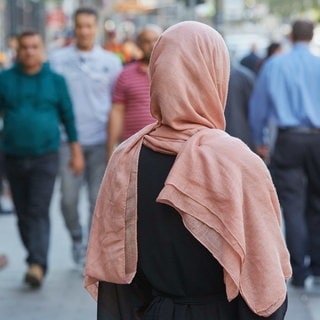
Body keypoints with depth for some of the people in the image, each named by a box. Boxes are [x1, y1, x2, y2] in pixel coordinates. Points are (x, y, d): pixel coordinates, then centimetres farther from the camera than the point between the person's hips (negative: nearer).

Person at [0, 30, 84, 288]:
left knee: (39, 212, -13)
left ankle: (38, 265, -20)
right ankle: (36, 262, 20)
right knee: (23, 215, 8)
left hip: (45, 157, -2)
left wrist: (76, 151, 6)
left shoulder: (55, 80, 2)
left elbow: (68, 116, 7)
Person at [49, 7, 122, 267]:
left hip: (100, 141, 0)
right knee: (68, 199, -3)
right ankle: (77, 239, 24)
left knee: (99, 200, 0)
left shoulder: (111, 62, 5)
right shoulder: (58, 59, 3)